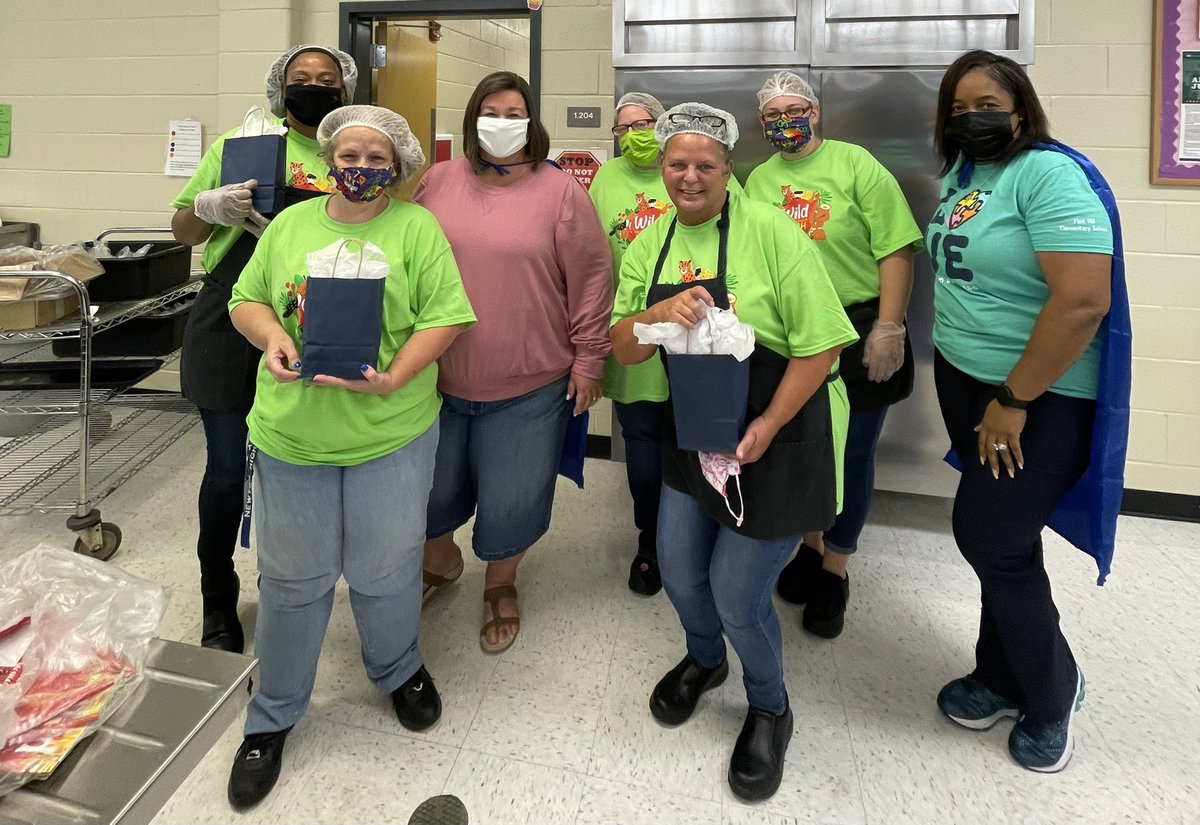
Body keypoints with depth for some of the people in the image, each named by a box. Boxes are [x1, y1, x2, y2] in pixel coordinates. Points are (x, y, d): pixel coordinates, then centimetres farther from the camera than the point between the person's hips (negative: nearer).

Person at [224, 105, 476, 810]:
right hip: (292, 434, 2)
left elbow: (445, 316, -7)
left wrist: (393, 378, -20)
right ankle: (273, 716, 33)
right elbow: (246, 300, 13)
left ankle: (399, 670, 43)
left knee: (385, 572, 13)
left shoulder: (416, 228, -1)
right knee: (292, 579, 13)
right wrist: (272, 335, -10)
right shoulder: (291, 224, 8)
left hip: (392, 434, -2)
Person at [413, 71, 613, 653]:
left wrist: (588, 360, -4)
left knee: (512, 501, 8)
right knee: (429, 487, 17)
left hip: (528, 387, -2)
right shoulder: (436, 183, 4)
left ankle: (500, 584, 37)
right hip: (437, 378, 3)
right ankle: (440, 559, 49)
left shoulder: (561, 192, -4)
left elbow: (590, 279, -3)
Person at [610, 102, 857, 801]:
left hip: (780, 436, -5)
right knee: (679, 571, 14)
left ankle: (769, 708, 32)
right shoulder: (650, 244, 2)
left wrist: (766, 428, -21)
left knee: (738, 594, 0)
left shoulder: (770, 231, -16)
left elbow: (821, 345, -17)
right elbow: (624, 349, -1)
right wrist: (662, 313, -22)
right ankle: (705, 660, 49)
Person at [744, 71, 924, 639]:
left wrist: (887, 328, -16)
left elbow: (895, 249, -10)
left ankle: (834, 571, 23)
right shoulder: (758, 180, 8)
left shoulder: (854, 163, -5)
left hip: (856, 334, -3)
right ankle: (809, 546, 37)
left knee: (850, 454, 6)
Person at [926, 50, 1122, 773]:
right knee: (1001, 538, 16)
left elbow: (1083, 300, -26)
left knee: (989, 537, -4)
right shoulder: (962, 171, 8)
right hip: (964, 378, 8)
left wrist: (1012, 401, -21)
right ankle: (1005, 678, 33)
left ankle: (1051, 691, 22)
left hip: (1039, 396, -7)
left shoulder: (1050, 174, -18)